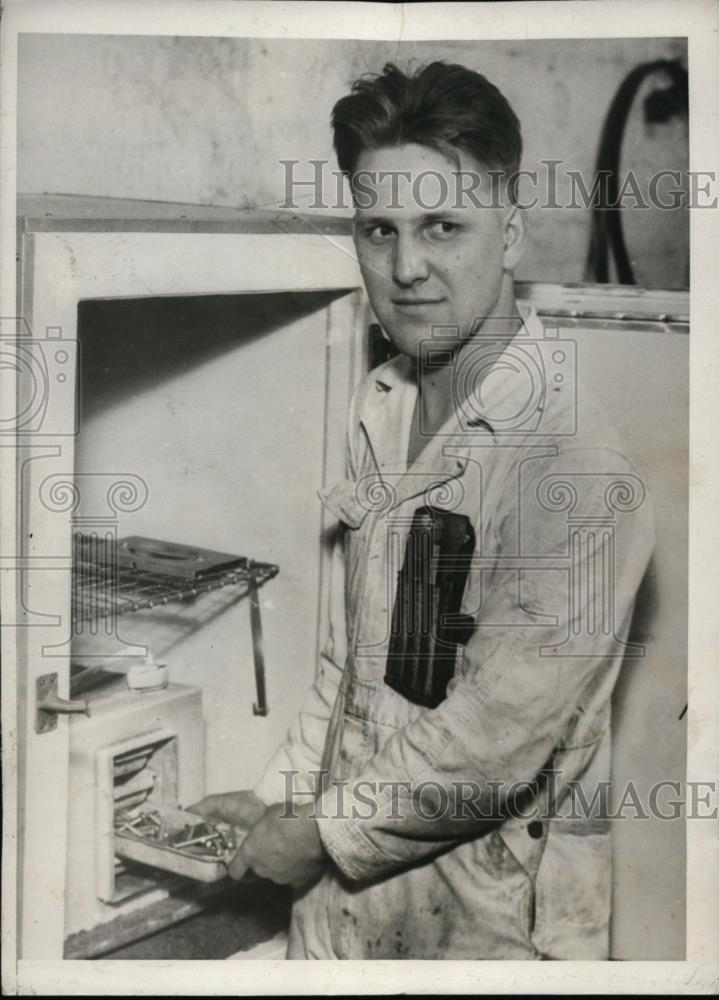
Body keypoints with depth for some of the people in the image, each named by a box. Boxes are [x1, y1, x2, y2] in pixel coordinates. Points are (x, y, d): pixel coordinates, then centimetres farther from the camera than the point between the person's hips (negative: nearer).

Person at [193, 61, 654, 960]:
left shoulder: (573, 454, -24)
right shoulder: (379, 405, 1)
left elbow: (501, 733, -23)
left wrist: (323, 834, -13)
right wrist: (282, 797, 6)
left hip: (491, 915, -6)